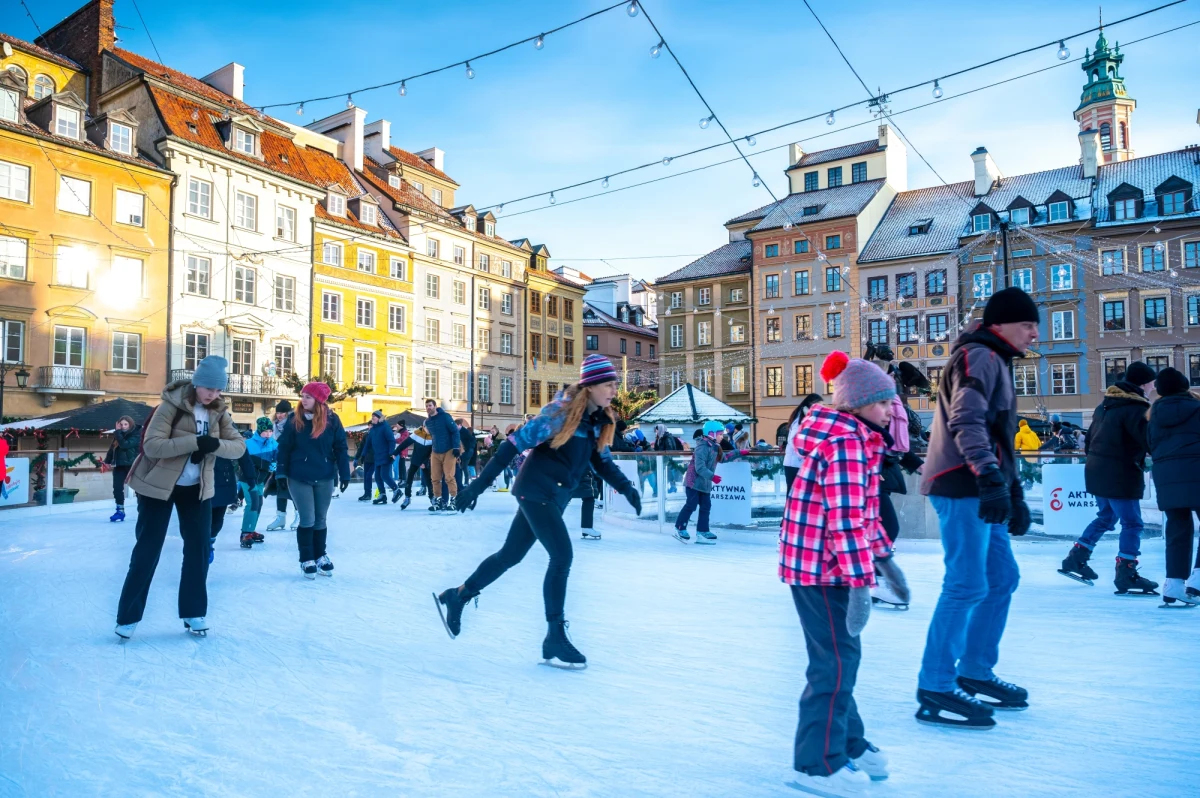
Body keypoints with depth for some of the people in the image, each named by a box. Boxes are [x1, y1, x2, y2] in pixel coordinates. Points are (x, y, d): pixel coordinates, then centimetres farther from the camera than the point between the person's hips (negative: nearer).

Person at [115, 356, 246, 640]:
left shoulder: (218, 412, -4)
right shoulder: (172, 405, -19)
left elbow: (239, 446, -8)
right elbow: (152, 445, -27)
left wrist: (214, 444, -28)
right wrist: (195, 441, -34)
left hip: (197, 488, 5)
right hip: (158, 486, -5)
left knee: (199, 548, 5)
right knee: (147, 550, 1)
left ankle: (194, 612, 18)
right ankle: (128, 616, 15)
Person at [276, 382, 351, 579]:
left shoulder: (332, 420, -3)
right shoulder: (294, 420, -4)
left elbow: (340, 448, -1)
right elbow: (284, 448, -1)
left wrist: (344, 474, -4)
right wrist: (281, 473, -5)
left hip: (324, 478, 1)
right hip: (299, 478, -1)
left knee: (320, 520, 12)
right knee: (307, 520, -1)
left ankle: (320, 556, 25)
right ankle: (306, 560, 12)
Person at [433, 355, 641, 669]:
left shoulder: (599, 420, 4)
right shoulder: (560, 412, -20)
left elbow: (601, 460, 11)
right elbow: (515, 444, -18)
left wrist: (625, 487, -6)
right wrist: (480, 483, -19)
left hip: (554, 497, 8)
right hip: (536, 490, -8)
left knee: (510, 555, 16)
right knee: (562, 555, -13)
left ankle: (456, 596, 34)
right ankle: (555, 638, -2)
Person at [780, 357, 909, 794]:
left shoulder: (856, 440, 15)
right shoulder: (846, 444, -19)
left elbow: (865, 510, 21)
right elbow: (846, 519, -26)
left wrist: (884, 560, 21)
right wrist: (860, 581, -28)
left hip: (821, 563, 10)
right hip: (822, 566, -10)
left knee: (842, 656, 19)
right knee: (836, 661, -2)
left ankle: (849, 746, 34)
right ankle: (818, 765, 10)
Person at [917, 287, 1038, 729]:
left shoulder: (995, 361, 24)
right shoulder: (979, 357, -8)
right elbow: (967, 422, -23)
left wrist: (1015, 493, 26)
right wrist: (989, 476, -34)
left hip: (981, 489, 11)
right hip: (963, 487, -11)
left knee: (1002, 577, 15)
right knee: (967, 584, -10)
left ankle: (975, 672, 26)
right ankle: (935, 690, -4)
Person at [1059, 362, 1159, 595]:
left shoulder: (1106, 404, 10)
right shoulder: (1136, 407, -17)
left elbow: (1090, 437, 17)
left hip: (1097, 471, 9)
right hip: (1121, 474, -9)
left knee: (1106, 517, 22)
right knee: (1132, 523, 0)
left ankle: (1076, 558, 24)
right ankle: (1126, 575, 3)